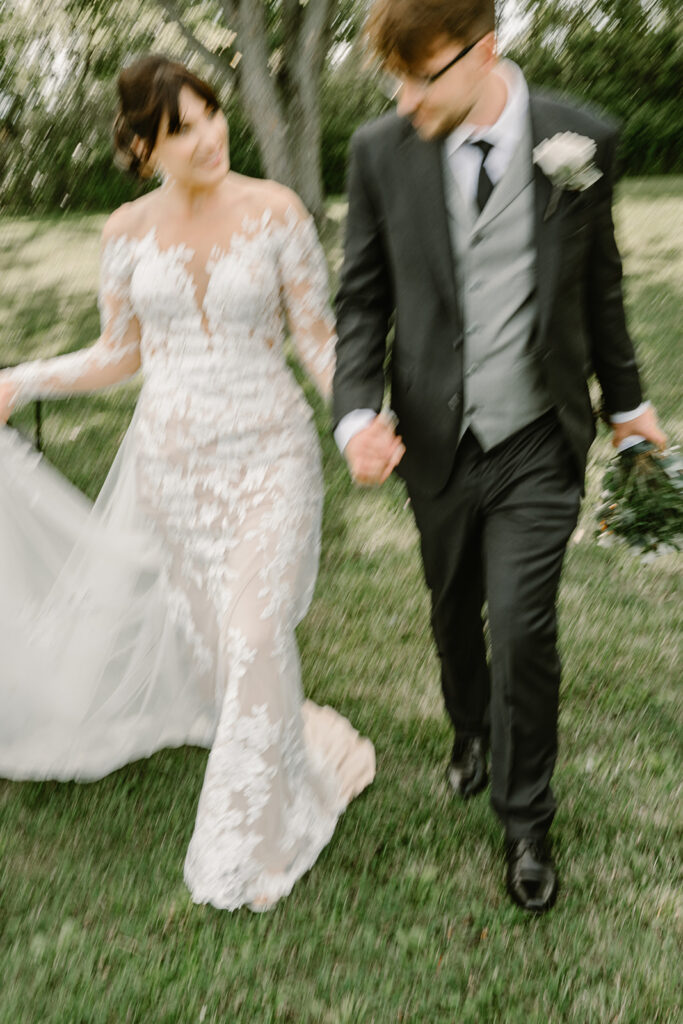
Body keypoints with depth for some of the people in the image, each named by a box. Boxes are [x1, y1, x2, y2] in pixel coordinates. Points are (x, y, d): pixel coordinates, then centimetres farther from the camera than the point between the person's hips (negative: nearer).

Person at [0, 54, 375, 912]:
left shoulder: (274, 211, -9)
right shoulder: (128, 231, 0)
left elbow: (320, 341, -6)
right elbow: (119, 355, 9)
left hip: (268, 456, -3)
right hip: (170, 462, 3)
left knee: (255, 636, -9)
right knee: (204, 636, 13)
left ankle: (249, 840, 14)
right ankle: (301, 747, 44)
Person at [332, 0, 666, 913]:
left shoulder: (580, 143, -9)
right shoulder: (382, 151, -8)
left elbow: (599, 284, 4)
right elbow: (362, 299, -1)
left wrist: (625, 397, 15)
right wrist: (357, 411, -16)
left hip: (539, 441, -1)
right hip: (436, 440, 2)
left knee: (523, 629, -5)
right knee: (454, 613, 19)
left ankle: (526, 823, 19)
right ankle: (470, 730, 51)